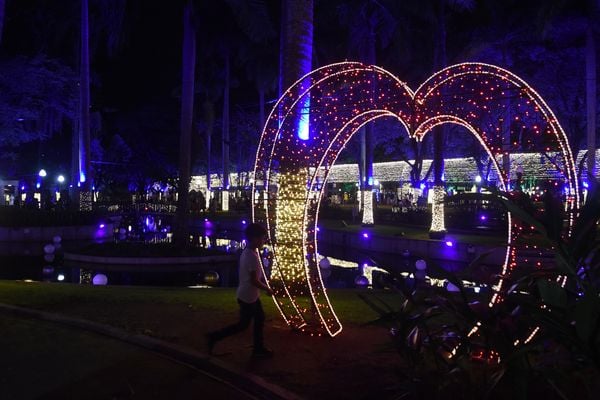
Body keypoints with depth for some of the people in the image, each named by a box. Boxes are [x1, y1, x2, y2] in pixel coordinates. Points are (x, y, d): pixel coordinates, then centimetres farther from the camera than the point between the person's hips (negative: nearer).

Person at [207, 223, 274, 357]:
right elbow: (254, 280, -25)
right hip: (248, 296, -9)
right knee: (243, 325, 4)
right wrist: (268, 289, -12)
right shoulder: (252, 256, -26)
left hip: (251, 295, 9)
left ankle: (259, 348, 27)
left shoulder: (247, 252, 4)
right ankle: (214, 337, 10)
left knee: (259, 319, 16)